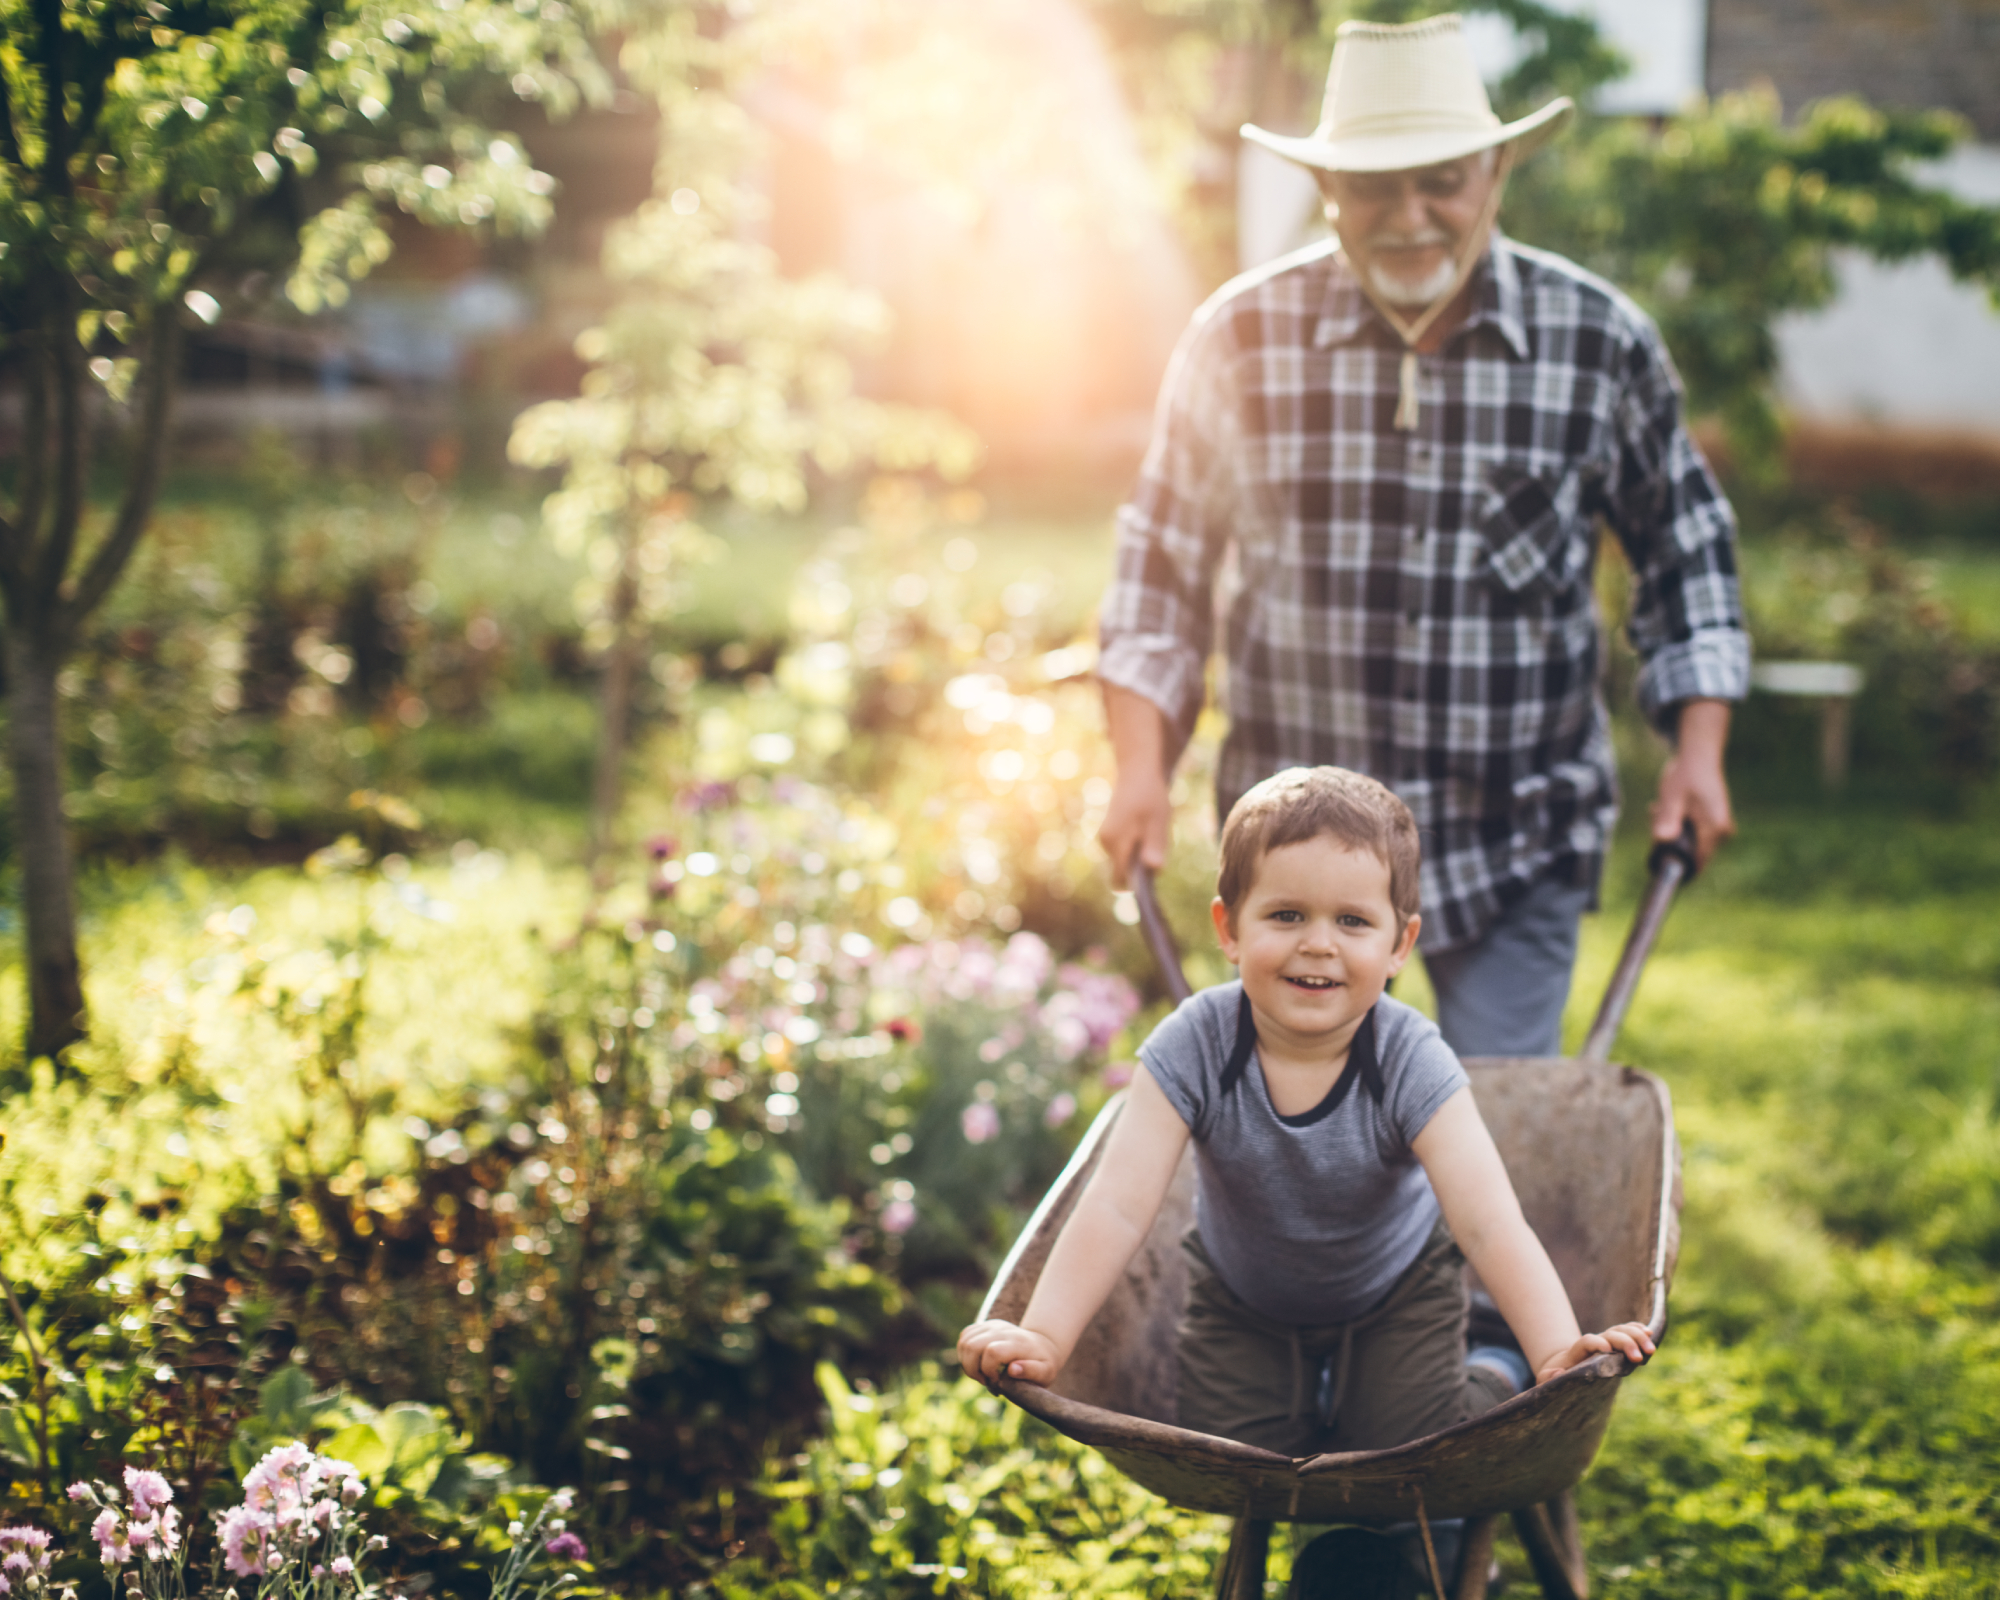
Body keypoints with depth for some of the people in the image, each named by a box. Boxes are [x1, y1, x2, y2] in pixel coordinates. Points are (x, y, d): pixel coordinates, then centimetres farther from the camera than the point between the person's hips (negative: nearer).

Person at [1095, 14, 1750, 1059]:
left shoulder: (1601, 342, -4)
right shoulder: (1242, 337, -5)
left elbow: (1684, 543, 10)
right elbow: (1163, 561, 5)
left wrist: (1698, 746, 2)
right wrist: (1142, 768, -3)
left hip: (1519, 841, 0)